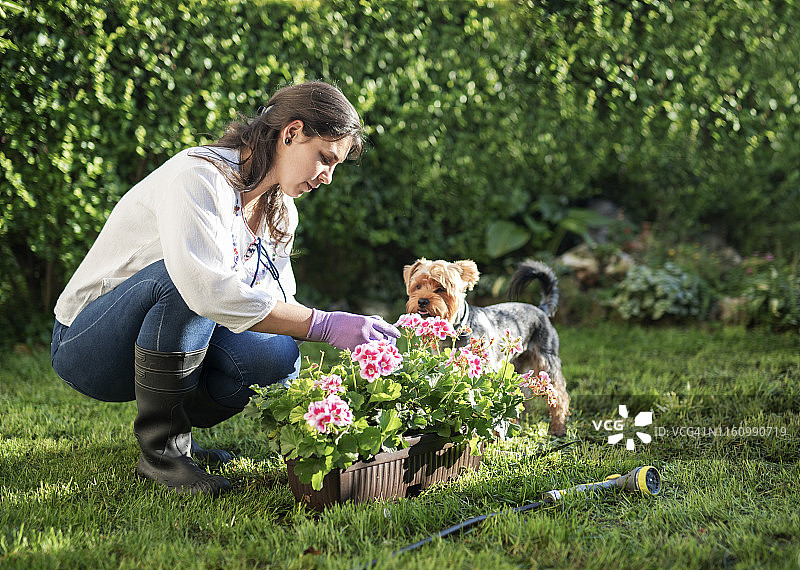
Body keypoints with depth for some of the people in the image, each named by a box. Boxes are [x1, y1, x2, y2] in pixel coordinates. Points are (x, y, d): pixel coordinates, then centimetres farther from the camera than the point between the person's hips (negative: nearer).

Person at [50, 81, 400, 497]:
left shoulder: (280, 212, 4)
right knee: (184, 277, -36)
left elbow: (279, 307, 4)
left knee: (278, 356, -21)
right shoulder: (197, 175, -24)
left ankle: (175, 433, 5)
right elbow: (209, 289, -39)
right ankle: (159, 449, -21)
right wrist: (325, 325, -39)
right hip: (84, 347, -6)